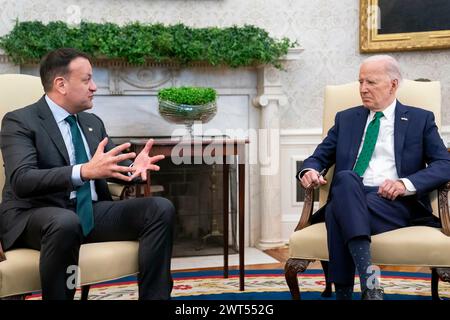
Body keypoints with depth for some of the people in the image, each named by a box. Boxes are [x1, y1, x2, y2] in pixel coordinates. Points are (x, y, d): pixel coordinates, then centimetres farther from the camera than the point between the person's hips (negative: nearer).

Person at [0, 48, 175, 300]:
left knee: (161, 209, -13)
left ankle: (155, 297, -11)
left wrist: (134, 167, -12)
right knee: (66, 222, -41)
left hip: (91, 213, 6)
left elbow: (116, 167, 15)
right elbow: (22, 180, -21)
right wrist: (84, 171, -36)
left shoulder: (93, 122, 16)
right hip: (36, 216, -6)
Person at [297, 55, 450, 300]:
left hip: (394, 203, -3)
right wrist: (309, 170, -5)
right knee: (345, 178, -36)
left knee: (339, 212, -34)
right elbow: (319, 157, 21)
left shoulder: (420, 119, 14)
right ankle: (368, 279, -45)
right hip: (348, 198, 3)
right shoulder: (346, 119, 23)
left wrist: (406, 183, -16)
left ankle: (343, 292, -33)